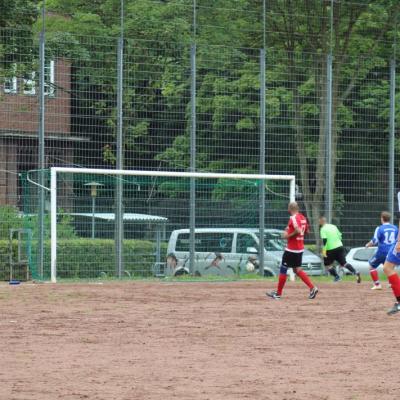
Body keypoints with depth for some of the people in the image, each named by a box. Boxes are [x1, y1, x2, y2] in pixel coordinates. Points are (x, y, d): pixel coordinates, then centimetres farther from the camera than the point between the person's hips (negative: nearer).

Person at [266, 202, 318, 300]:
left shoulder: (293, 218, -17)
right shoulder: (302, 217, 10)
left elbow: (298, 231, -30)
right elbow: (306, 231, 19)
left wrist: (288, 235, -17)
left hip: (291, 249, -9)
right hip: (300, 248, 9)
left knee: (283, 269, 2)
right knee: (297, 270, 14)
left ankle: (278, 293, 7)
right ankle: (312, 288, 2)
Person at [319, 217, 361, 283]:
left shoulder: (323, 229, -7)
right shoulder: (333, 226, 13)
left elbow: (324, 240, -19)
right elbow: (340, 236, 16)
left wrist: (324, 250, -20)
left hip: (330, 249, -6)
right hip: (340, 247, 6)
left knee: (327, 263, 14)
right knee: (343, 262, 6)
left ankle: (336, 276, 6)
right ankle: (355, 273, -11)